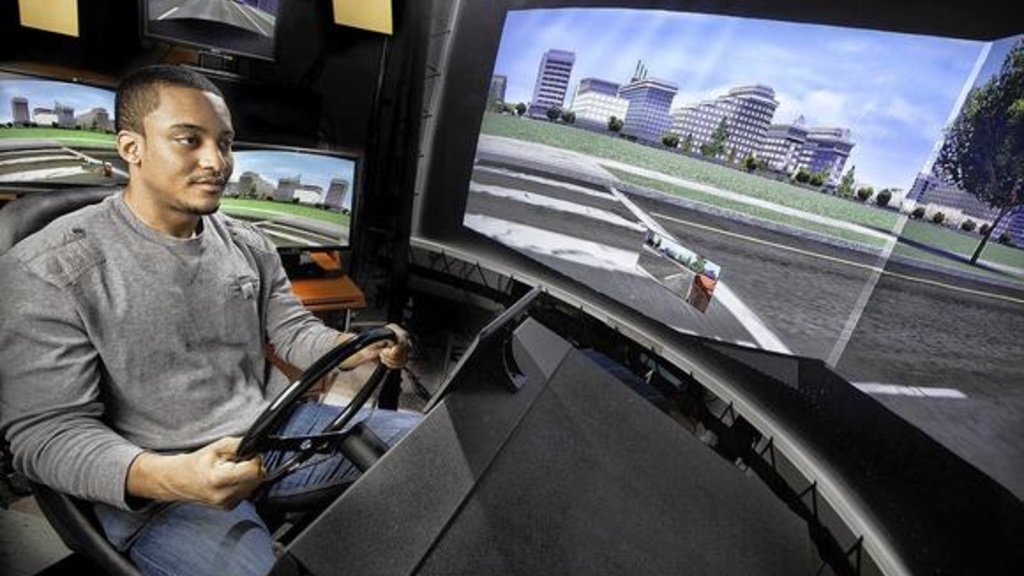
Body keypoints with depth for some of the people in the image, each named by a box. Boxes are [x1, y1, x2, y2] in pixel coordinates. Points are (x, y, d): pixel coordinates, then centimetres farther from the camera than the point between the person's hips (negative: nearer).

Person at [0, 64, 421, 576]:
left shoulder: (250, 245, 6)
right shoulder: (49, 269, -10)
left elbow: (297, 334, 9)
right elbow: (48, 433, -12)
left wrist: (369, 346, -13)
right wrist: (167, 477, -31)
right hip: (152, 485, -5)